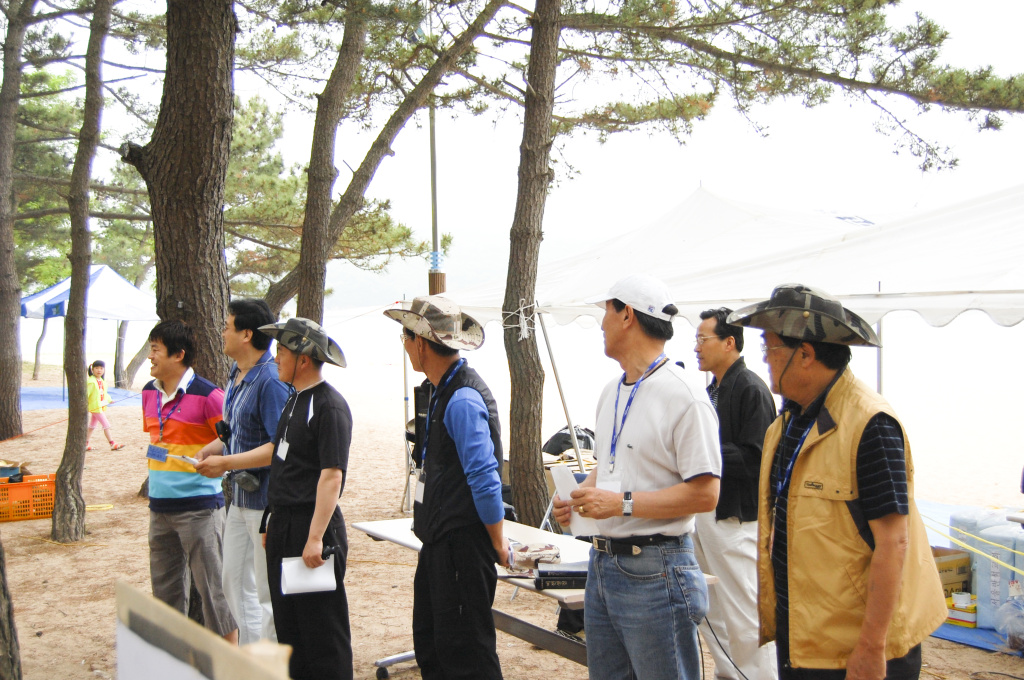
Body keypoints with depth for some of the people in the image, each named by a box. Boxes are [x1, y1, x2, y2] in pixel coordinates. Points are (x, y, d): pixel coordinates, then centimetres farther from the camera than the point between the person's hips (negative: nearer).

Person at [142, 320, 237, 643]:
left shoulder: (207, 395, -14)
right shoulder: (150, 393, 10)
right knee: (165, 587, 15)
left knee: (211, 585, -2)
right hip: (160, 506, 8)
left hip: (199, 507, -7)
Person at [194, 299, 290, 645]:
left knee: (269, 592, 2)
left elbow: (279, 446, -26)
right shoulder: (236, 375, 9)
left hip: (265, 499, -10)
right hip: (239, 497, 10)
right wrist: (213, 447, 4)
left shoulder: (270, 381, -22)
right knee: (234, 582, 20)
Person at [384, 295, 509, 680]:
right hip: (439, 540, 10)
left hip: (463, 542, -10)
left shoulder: (463, 399, -21)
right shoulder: (444, 391, 11)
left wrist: (499, 544, -14)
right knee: (430, 645, 17)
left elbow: (485, 479, -22)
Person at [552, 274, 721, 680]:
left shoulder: (684, 399, -16)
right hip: (603, 563, 9)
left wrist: (622, 503, -21)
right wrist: (579, 497, 2)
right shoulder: (611, 393, 12)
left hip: (654, 570, -8)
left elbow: (704, 494, -20)